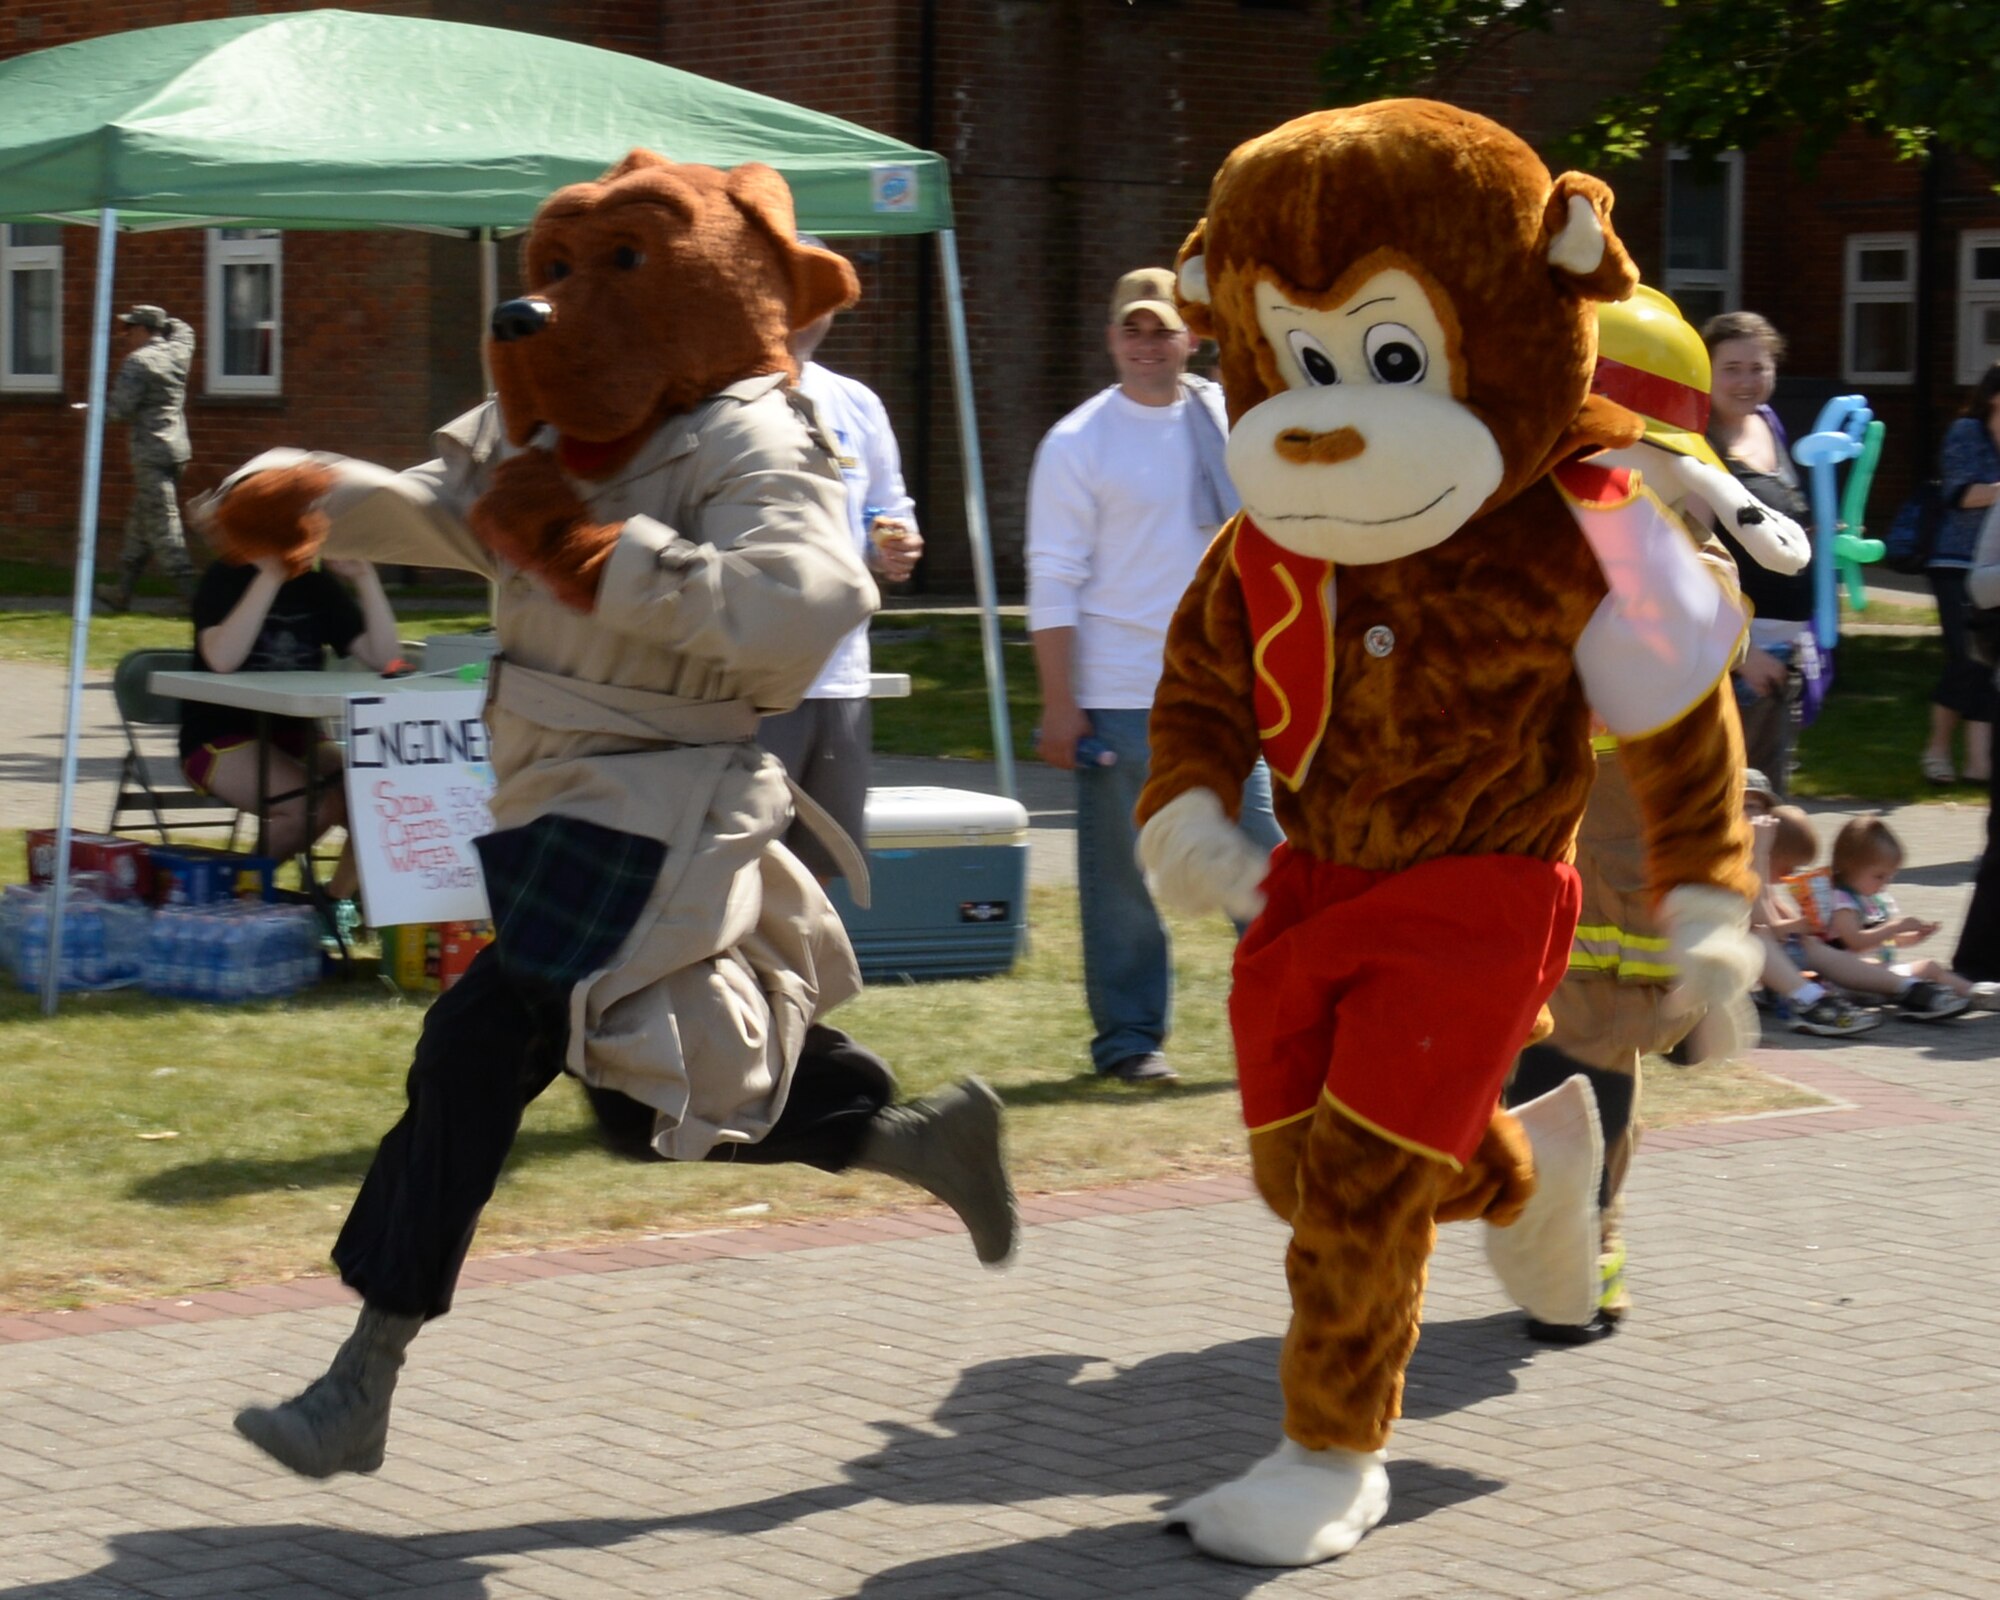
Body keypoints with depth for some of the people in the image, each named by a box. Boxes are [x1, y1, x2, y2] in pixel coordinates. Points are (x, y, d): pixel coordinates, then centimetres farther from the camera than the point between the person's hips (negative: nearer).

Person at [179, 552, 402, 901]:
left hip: (294, 735, 6)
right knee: (320, 804, -30)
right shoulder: (228, 577, -7)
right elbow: (221, 659, -27)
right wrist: (271, 576, -28)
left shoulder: (318, 585, 8)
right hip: (221, 738, -6)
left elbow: (384, 658, 0)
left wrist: (365, 578, -10)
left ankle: (337, 902, 0)